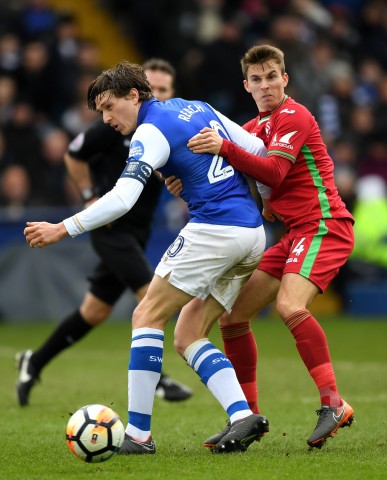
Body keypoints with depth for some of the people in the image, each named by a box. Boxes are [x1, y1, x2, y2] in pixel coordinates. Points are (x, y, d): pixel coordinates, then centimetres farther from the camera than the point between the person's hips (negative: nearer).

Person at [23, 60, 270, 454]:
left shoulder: (152, 132, -6)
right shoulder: (199, 108, 18)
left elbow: (122, 198, -19)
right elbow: (258, 151, 19)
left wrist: (63, 229, -17)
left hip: (212, 228, -9)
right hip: (253, 236, 9)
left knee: (147, 316, -3)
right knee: (189, 338, 11)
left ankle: (138, 433, -9)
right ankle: (242, 416, -6)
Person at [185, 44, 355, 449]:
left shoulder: (294, 116, -9)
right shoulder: (255, 128, 18)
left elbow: (273, 173, -24)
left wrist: (224, 148, -34)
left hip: (323, 226, -9)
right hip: (294, 233, 9)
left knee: (289, 306, -32)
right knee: (232, 315, 4)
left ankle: (333, 404, -31)